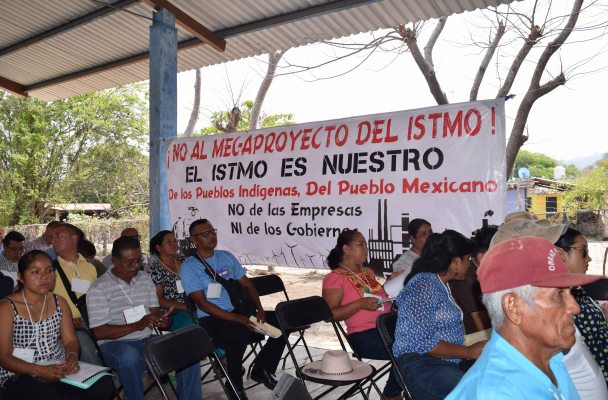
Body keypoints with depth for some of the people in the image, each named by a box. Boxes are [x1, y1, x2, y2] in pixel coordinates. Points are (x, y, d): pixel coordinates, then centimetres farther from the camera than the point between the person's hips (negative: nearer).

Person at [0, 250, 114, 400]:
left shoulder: (59, 303, 10)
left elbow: (70, 340, 7)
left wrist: (72, 357, -17)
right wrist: (40, 371, -24)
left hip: (60, 370, 4)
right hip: (20, 377, -4)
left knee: (105, 384, -20)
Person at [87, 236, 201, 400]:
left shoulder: (145, 279, 9)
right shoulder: (98, 288, -8)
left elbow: (155, 311, 10)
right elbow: (99, 332, -12)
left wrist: (162, 320, -15)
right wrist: (137, 325, -22)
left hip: (148, 339, 5)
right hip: (115, 343, -4)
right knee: (130, 359, -39)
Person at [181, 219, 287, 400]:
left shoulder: (227, 256, 13)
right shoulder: (188, 267, -6)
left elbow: (247, 285, 14)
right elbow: (202, 303, -14)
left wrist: (259, 309, -6)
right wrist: (237, 319, -22)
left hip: (238, 311, 6)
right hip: (211, 319, -6)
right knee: (239, 334, -38)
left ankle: (262, 369, 10)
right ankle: (235, 384, -8)